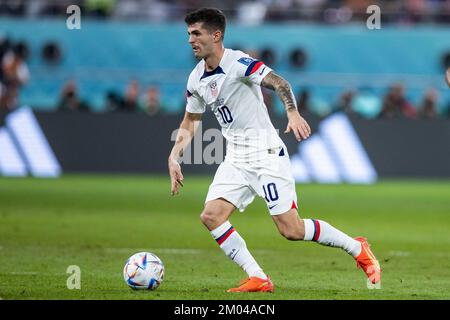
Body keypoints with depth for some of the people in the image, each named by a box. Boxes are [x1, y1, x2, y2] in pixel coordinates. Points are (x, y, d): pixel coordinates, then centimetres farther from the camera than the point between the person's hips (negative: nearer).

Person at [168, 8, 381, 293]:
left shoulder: (238, 63, -15)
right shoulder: (196, 79, 8)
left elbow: (279, 83, -26)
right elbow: (190, 122, 20)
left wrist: (293, 113, -43)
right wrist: (174, 158, 9)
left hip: (266, 154, -7)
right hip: (236, 159, 8)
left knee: (291, 229, -10)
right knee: (211, 216, -10)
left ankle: (358, 249, 10)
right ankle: (258, 279, -5)